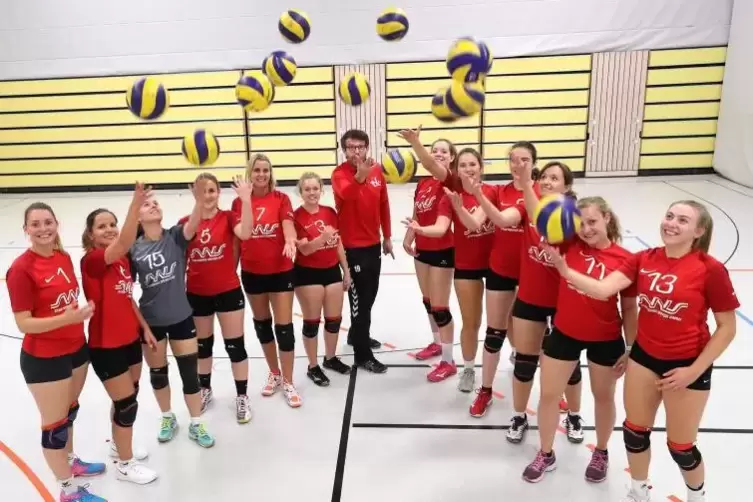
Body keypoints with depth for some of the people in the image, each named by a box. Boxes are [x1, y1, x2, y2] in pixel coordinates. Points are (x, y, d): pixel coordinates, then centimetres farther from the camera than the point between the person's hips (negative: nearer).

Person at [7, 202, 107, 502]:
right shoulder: (21, 269, -21)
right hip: (43, 359, -7)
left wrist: (83, 312, 5)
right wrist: (67, 318, -30)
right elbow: (24, 323, -21)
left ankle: (70, 461, 48)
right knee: (55, 423, 9)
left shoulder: (64, 257, 0)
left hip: (76, 349, 7)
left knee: (70, 411, 25)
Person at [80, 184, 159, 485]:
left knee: (126, 399, 21)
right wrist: (135, 207, -52)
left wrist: (145, 327, 11)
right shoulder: (91, 261, -20)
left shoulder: (123, 260, 4)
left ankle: (118, 446, 45)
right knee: (127, 404, 2)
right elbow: (123, 244, -41)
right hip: (105, 346, -7)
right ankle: (125, 465, 23)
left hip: (130, 340, 8)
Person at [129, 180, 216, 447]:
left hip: (181, 317, 0)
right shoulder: (133, 248, -8)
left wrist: (199, 200, -51)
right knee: (158, 373, 17)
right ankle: (168, 418, 40)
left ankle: (196, 425, 23)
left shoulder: (176, 236, -9)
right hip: (150, 321, 1)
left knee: (190, 373, 5)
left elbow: (192, 225, -31)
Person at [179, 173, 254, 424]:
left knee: (235, 345, 5)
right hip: (197, 294, 2)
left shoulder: (228, 217, -8)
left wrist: (246, 199, -41)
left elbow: (245, 233, -31)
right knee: (202, 345, 19)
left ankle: (242, 397, 20)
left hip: (228, 292, -2)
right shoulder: (185, 223, -3)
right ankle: (205, 390, 40)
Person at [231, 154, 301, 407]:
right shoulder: (239, 202, -2)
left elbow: (288, 225, -20)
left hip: (281, 270, -2)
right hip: (252, 272, 3)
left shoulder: (281, 199, -6)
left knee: (284, 326, 0)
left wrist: (290, 242, -37)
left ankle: (288, 383, 13)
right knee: (262, 323, 15)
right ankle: (274, 374, 35)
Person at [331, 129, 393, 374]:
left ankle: (357, 334, 44)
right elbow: (345, 194, -39)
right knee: (359, 299, -1)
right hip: (352, 246, -7)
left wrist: (387, 237, 14)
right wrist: (359, 177, -58)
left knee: (370, 295, 22)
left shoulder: (377, 170, 2)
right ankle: (362, 355, 10)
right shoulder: (340, 173, -15)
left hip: (374, 243, 7)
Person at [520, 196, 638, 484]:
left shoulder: (625, 259, -13)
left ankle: (601, 453, 44)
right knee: (548, 394, 9)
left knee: (603, 396, 19)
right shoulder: (571, 244, -9)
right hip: (564, 333, 2)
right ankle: (546, 455, 31)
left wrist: (631, 348, -5)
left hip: (606, 339, -1)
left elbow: (629, 308, -5)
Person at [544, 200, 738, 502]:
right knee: (634, 431, 17)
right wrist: (564, 270, -36)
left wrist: (695, 370, -13)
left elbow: (727, 327, -10)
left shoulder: (710, 269, -17)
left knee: (680, 446, 11)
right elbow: (602, 289, -20)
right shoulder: (644, 259, -7)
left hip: (686, 365, -4)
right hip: (644, 356, 4)